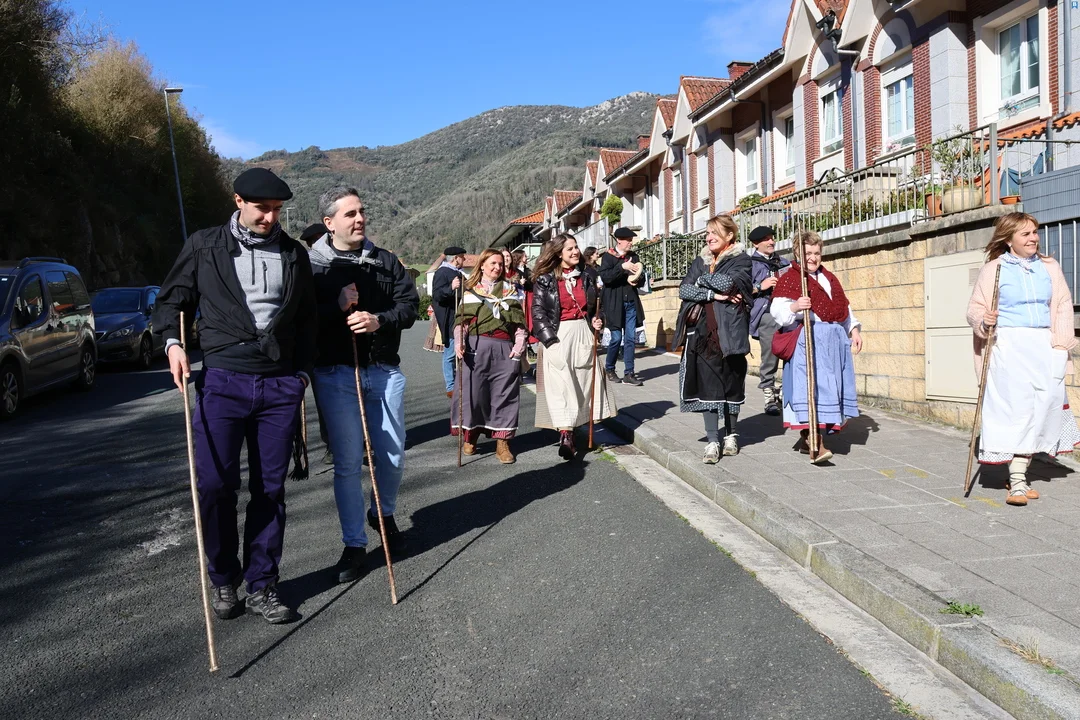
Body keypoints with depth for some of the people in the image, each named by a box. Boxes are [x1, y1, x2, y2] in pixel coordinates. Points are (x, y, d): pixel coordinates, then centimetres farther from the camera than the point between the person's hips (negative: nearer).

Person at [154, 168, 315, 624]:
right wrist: (172, 341, -5)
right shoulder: (205, 246, 6)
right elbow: (173, 298, 12)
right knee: (215, 485, -4)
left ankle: (261, 587, 16)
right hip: (222, 380, -2)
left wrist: (303, 371, 11)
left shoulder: (294, 253, 12)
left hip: (280, 385, 2)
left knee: (270, 489, 5)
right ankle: (223, 581, 17)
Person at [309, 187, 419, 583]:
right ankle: (354, 544, 14)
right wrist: (337, 306, -20)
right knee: (348, 462, 1)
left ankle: (384, 515, 38)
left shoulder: (385, 261, 8)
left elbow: (409, 304, 3)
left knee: (393, 456, 10)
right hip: (335, 374, -3)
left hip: (385, 370, 3)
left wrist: (379, 320, -15)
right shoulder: (312, 265, -1)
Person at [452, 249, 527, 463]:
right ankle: (470, 436, 16)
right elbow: (460, 320, 6)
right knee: (472, 391, -1)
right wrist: (458, 342, -10)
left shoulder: (511, 290, 16)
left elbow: (520, 321, 12)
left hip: (504, 348, 1)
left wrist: (519, 344, -1)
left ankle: (502, 442, 6)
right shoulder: (470, 291, 11)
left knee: (504, 393, 0)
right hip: (476, 347, -1)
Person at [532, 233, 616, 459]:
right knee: (561, 386, -8)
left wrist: (596, 321, 2)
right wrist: (550, 339, -13)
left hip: (583, 334, 5)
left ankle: (569, 428, 17)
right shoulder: (545, 279, -2)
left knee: (584, 381, 5)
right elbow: (538, 311, -5)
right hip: (557, 335, -4)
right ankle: (566, 436, -10)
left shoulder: (587, 276, 10)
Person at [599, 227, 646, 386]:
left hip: (631, 302, 5)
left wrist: (637, 276, -5)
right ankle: (609, 370, 19)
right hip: (615, 303, -4)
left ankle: (629, 373, 5)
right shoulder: (608, 256, -3)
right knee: (617, 338, -1)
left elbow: (642, 278, 17)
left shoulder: (633, 256, 12)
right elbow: (605, 277, -16)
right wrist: (622, 267, -23)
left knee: (630, 338, 1)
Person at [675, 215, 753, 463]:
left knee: (731, 380, 6)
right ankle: (712, 441, -2)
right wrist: (713, 295, -11)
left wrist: (702, 280, -1)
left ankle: (731, 435, 22)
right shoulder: (701, 261, 15)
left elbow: (728, 283, -17)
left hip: (730, 330, -3)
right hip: (703, 331, 3)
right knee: (707, 382, -4)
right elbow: (684, 290, 1)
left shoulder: (741, 259, 2)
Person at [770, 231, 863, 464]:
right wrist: (794, 307, -30)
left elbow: (844, 307, 27)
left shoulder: (829, 278, 22)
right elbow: (777, 310, -12)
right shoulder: (789, 279, -1)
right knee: (810, 386, -16)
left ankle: (806, 437, 19)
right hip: (807, 341, -7)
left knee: (828, 387, 7)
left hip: (835, 340, 8)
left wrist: (854, 330, 17)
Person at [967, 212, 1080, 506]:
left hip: (1044, 346, 4)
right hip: (1009, 345, -4)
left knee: (1044, 404, -3)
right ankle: (1017, 481, -9)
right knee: (1016, 406, -11)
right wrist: (984, 321, -19)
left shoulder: (1049, 267, 13)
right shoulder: (993, 269, 3)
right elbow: (975, 309, 3)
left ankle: (1020, 471, 8)